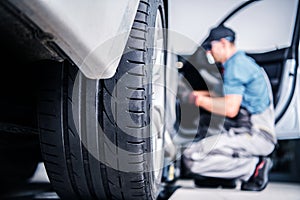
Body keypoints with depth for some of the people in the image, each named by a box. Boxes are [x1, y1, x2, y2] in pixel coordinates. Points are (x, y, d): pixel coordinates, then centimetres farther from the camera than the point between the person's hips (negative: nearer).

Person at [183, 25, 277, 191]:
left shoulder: (236, 65, -13)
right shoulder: (242, 61, 19)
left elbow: (230, 109, -23)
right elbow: (228, 96, 28)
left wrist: (200, 100, -11)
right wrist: (195, 94, 20)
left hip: (255, 136, -10)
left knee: (193, 157, -21)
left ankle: (254, 166, -13)